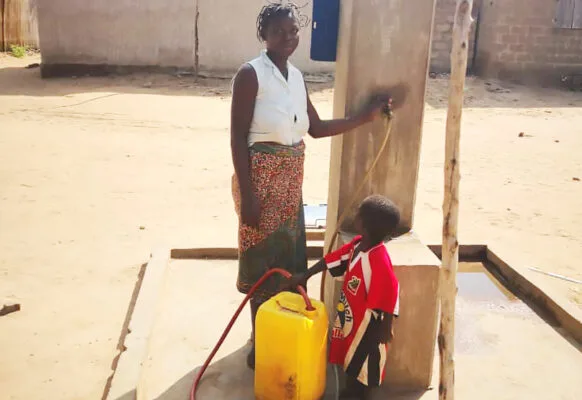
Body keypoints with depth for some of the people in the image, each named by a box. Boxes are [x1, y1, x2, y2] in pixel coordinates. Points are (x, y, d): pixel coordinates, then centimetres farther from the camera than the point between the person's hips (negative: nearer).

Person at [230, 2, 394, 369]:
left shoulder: (297, 76, 10)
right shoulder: (251, 74, -12)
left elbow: (316, 128, 15)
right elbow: (238, 138, -14)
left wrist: (366, 116, 11)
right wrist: (247, 194, -18)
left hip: (291, 180, 7)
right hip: (261, 177, -7)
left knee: (288, 258, 15)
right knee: (263, 260, 3)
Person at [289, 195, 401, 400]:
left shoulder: (379, 259, -32)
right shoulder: (357, 244, -7)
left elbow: (390, 294, -27)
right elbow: (334, 259, 4)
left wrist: (386, 327, -18)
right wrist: (305, 275, 7)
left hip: (367, 321, -9)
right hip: (349, 314, 9)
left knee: (362, 359, 10)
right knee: (351, 355, 25)